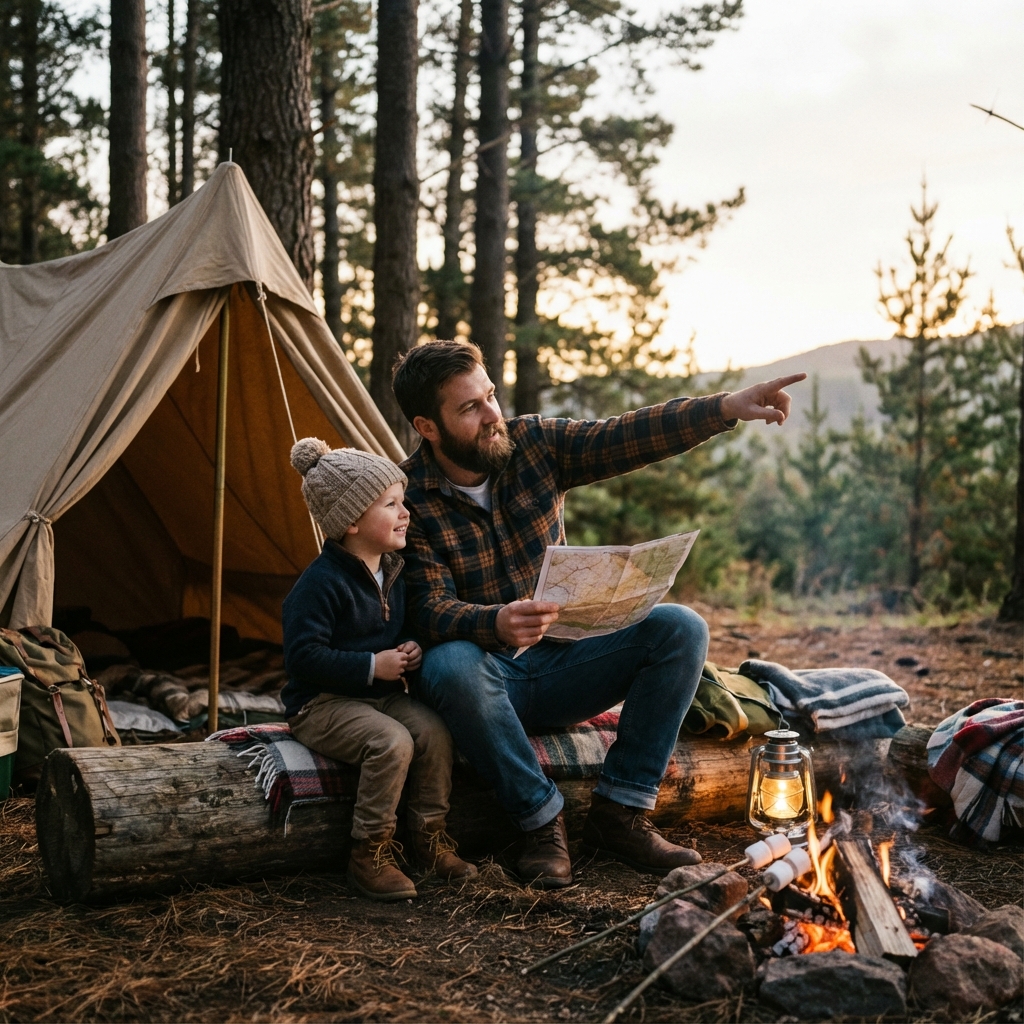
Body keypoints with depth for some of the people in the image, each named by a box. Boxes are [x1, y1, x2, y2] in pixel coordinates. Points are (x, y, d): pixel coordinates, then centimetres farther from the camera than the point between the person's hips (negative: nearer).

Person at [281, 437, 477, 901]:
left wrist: (410, 652, -1)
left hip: (381, 694, 7)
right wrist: (372, 666, -22)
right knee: (391, 742, -30)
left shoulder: (393, 572, 7)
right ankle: (369, 855, -16)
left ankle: (429, 836, -3)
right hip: (321, 704, -7)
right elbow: (303, 655, -22)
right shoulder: (322, 582, -18)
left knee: (433, 731, -18)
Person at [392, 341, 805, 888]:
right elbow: (430, 608, -22)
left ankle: (619, 813, -11)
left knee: (680, 628, -16)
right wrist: (495, 623, -44)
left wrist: (726, 408, -25)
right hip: (488, 678, -4)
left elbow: (627, 437, -11)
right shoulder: (408, 499, -14)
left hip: (559, 664, 4)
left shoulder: (534, 443, -2)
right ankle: (542, 821, -20)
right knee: (451, 665, -39)